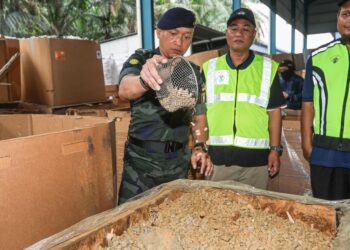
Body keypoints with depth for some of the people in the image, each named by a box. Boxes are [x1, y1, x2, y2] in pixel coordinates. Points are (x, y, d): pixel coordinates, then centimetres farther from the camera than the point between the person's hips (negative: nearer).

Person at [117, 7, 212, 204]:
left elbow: (199, 115, 11)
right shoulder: (140, 60, -6)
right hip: (141, 160, -3)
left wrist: (200, 147, -7)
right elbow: (125, 90, -28)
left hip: (178, 163, 4)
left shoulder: (194, 72, 5)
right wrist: (144, 80, -50)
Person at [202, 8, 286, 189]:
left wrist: (275, 150, 0)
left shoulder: (268, 68, 5)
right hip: (217, 158, 1)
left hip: (256, 159, -1)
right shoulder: (209, 68, 7)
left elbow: (274, 111, 5)